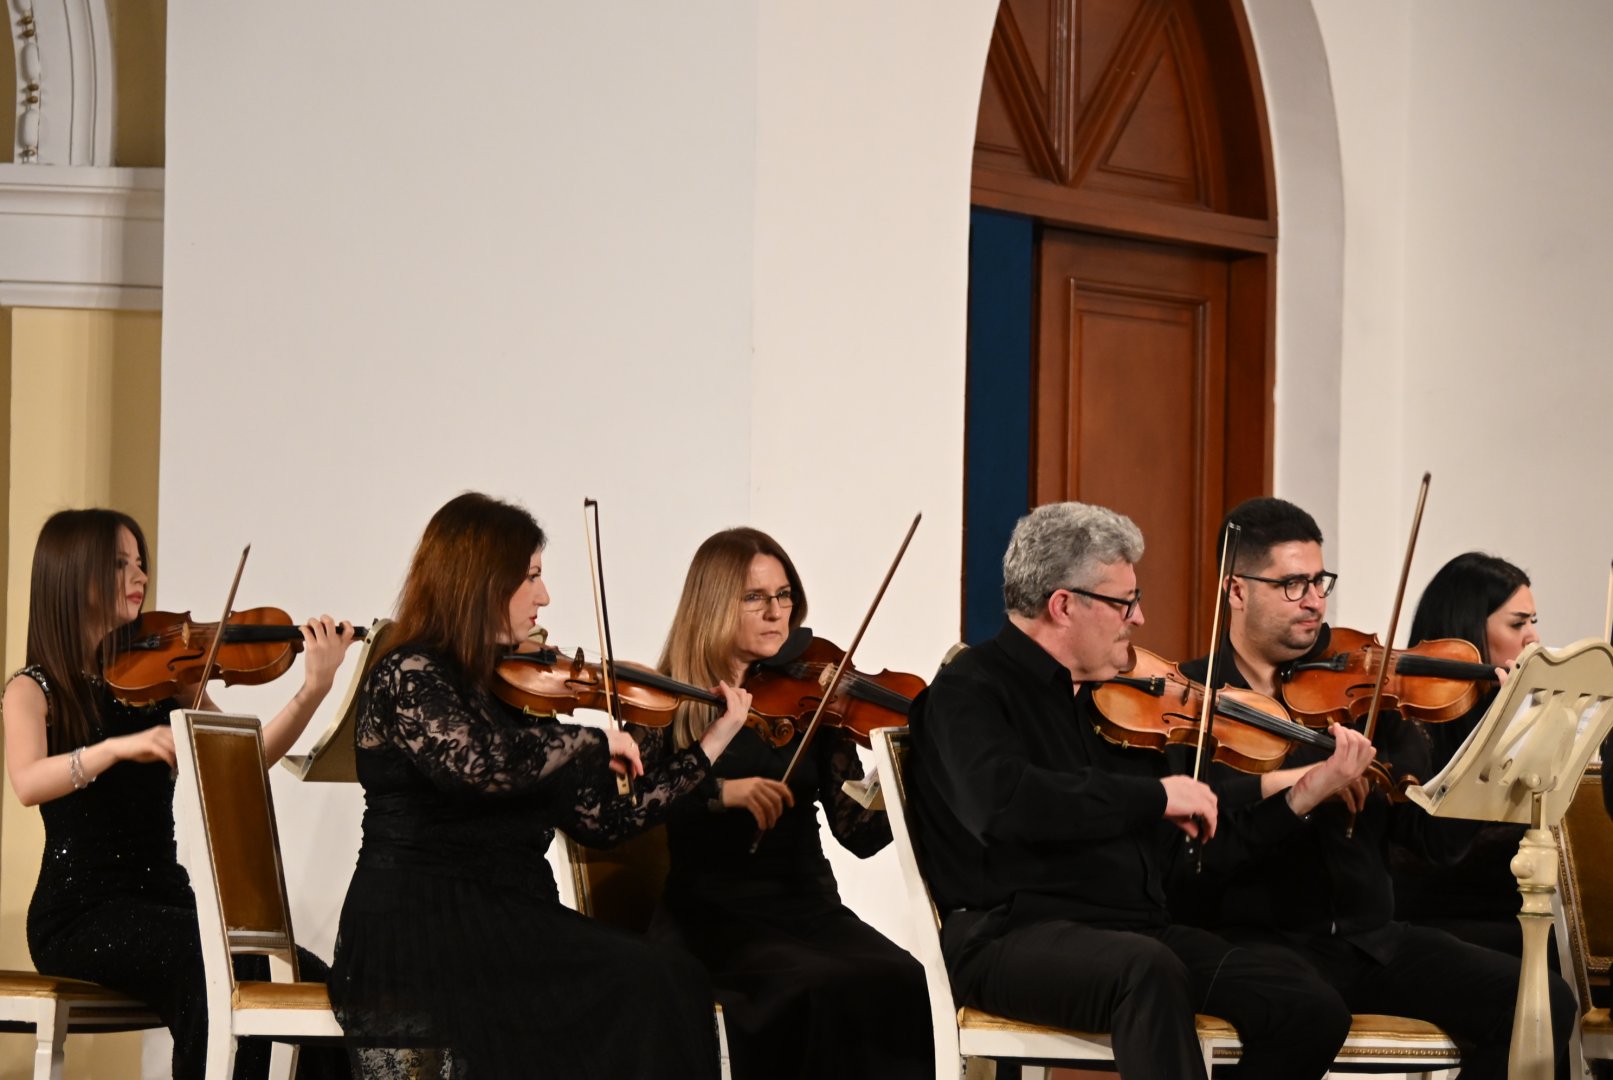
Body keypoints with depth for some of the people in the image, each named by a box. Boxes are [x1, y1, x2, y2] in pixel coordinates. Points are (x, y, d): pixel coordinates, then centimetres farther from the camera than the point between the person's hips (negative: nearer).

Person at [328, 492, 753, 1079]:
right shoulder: (408, 676, -7)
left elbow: (601, 819, 17)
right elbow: (476, 764, -28)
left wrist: (714, 743, 18)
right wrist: (596, 742, -14)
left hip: (509, 921, 7)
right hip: (422, 927, -7)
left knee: (674, 980, -19)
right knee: (641, 987, -26)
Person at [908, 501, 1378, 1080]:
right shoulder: (969, 690, -4)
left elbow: (1188, 846, 20)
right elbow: (1002, 802, -26)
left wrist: (1303, 796, 10)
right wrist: (1155, 795, -21)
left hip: (1140, 933, 7)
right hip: (1013, 938, -7)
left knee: (1312, 1007, -11)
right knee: (1149, 968, -39)